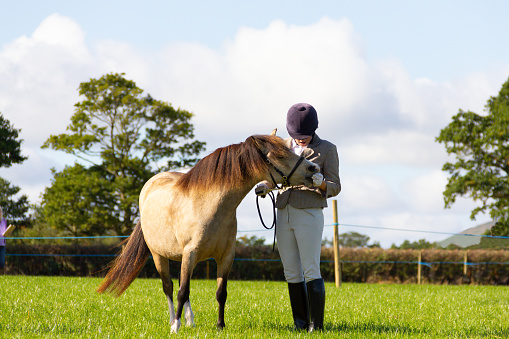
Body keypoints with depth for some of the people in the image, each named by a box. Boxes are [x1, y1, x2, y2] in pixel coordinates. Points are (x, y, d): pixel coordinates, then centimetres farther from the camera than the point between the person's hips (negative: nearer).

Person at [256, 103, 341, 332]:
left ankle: (317, 325, -6)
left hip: (309, 215, -5)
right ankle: (301, 324, 13)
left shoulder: (327, 150, 0)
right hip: (283, 215, 5)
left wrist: (321, 183, -22)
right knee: (291, 272, 7)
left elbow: (335, 188, 0)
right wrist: (264, 186, -4)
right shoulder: (283, 146, 11)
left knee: (311, 271, -8)